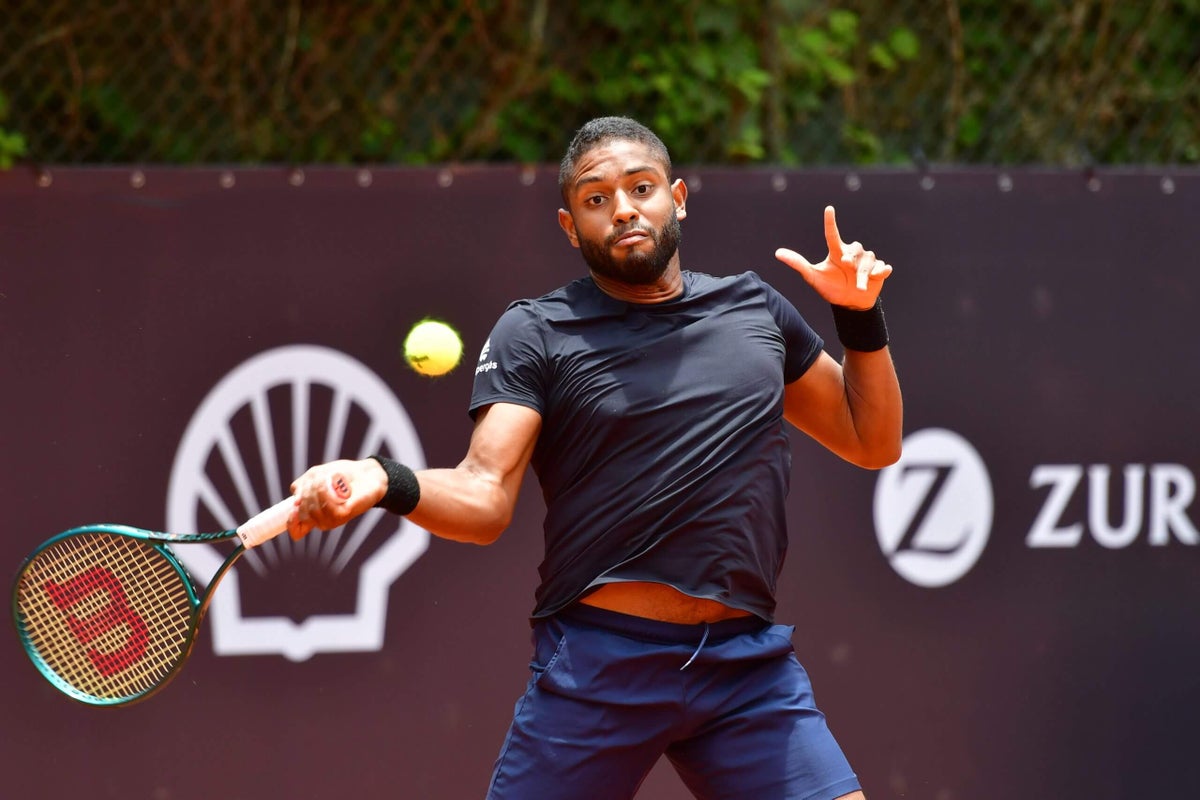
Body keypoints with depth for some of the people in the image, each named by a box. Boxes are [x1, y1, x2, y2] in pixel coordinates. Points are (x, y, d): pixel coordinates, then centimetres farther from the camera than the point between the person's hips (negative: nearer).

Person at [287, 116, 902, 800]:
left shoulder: (755, 308, 13)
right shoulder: (535, 334, 1)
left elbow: (873, 444, 21)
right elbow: (484, 498, -9)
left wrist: (862, 316, 6)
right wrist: (387, 483, -29)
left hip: (751, 666, 3)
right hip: (597, 667, -3)